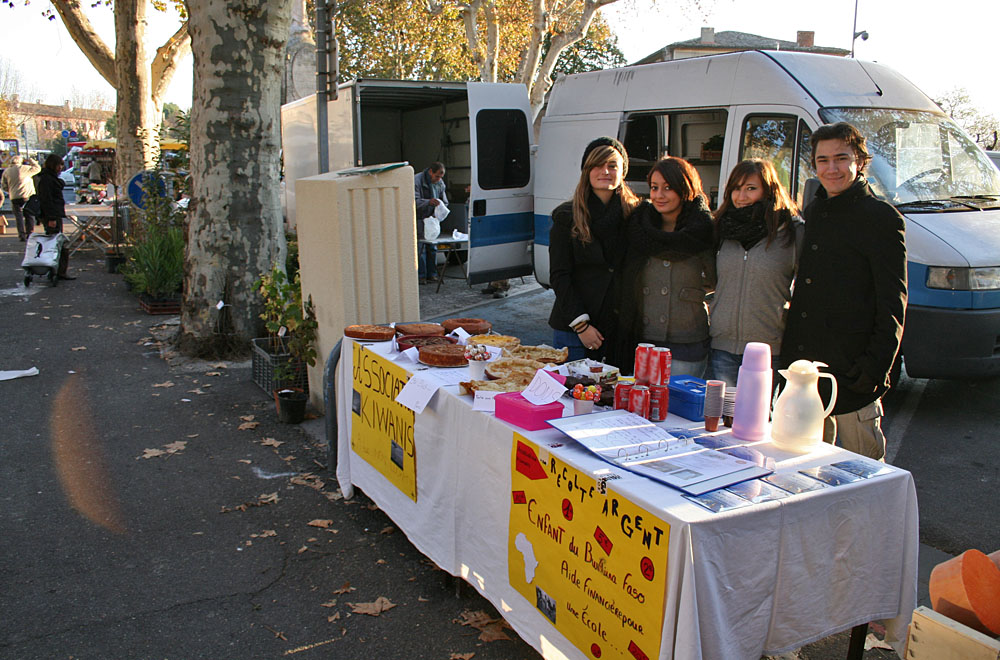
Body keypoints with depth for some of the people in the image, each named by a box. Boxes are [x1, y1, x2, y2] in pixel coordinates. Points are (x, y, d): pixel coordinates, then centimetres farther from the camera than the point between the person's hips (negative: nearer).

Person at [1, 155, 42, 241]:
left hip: (14, 197, 2)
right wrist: (30, 160, 14)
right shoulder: (24, 168, -5)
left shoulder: (6, 171, 7)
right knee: (29, 216, 7)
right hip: (28, 196, -2)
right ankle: (29, 234, 7)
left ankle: (22, 234, -3)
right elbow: (37, 168, 6)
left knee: (19, 216, 5)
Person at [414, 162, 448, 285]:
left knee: (432, 247, 6)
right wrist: (428, 202, -38)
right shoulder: (417, 181, -14)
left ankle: (432, 274, 13)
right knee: (420, 248, -8)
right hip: (419, 218, -6)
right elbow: (414, 201, -23)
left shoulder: (440, 183, 6)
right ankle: (421, 276, -3)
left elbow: (444, 201, 15)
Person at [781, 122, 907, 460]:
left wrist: (876, 366, -16)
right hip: (801, 363, 6)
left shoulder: (882, 219, -7)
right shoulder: (812, 211, 14)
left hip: (852, 371, -6)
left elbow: (892, 305, -9)